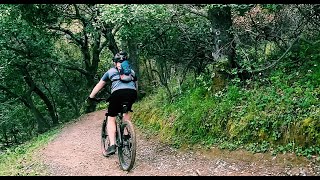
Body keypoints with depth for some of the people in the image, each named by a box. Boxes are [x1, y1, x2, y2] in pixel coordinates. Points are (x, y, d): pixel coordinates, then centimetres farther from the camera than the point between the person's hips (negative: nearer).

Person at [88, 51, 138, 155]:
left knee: (111, 119, 9)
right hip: (132, 93, 3)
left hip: (118, 93, -2)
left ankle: (112, 145, -5)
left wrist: (91, 97, 43)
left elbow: (99, 85, 33)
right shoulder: (132, 71, 31)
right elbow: (136, 85, 35)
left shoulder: (111, 71, 27)